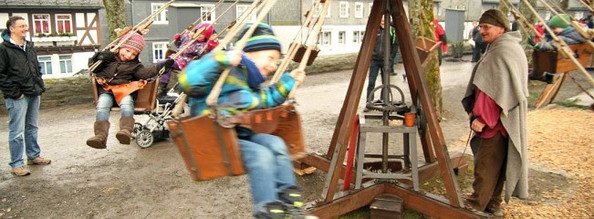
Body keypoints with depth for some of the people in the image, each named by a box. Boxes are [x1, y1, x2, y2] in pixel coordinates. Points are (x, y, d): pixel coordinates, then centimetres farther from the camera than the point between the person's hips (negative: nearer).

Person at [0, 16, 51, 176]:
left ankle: (34, 156, 29)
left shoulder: (30, 47, 15)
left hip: (34, 94, 7)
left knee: (32, 127, 17)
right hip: (17, 97, -7)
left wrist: (40, 86, 13)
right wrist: (14, 92, -15)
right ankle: (16, 164, 4)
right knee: (17, 131, -3)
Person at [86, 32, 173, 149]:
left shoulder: (134, 65, 17)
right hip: (106, 90, 1)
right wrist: (99, 58, -5)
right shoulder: (108, 57, 17)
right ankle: (101, 136, -40)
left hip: (125, 90, 0)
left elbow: (144, 73, 0)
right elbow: (93, 68, 15)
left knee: (126, 103, -32)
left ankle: (126, 130, -51)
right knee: (102, 105, -28)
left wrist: (161, 66, -12)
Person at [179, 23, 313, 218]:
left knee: (276, 144, -11)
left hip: (243, 134, 9)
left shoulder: (250, 84, 19)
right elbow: (188, 82, -27)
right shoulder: (224, 70, -12)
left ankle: (288, 197, -12)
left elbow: (266, 100, 36)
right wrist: (220, 61, -34)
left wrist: (288, 82, 29)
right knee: (260, 154, -27)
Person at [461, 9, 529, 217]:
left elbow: (497, 91, -24)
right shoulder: (498, 48, 16)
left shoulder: (503, 53, -17)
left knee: (486, 165, -3)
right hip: (498, 120, 11)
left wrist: (482, 117, -22)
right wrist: (475, 110, 13)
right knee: (495, 163, 16)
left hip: (497, 121, -11)